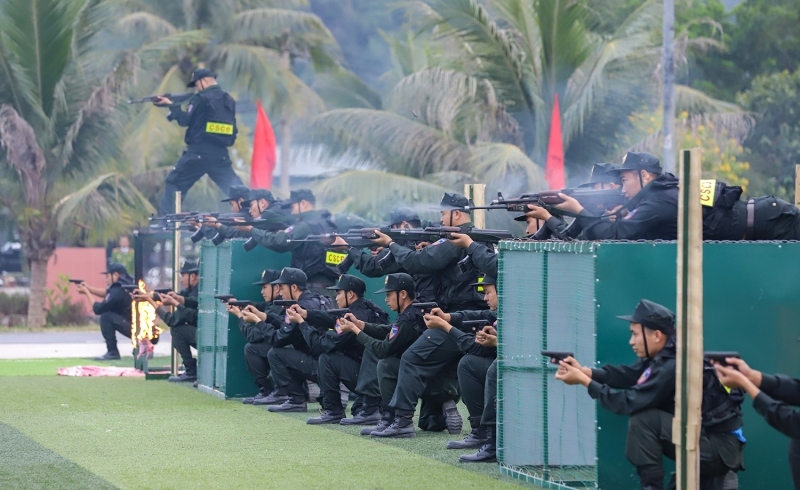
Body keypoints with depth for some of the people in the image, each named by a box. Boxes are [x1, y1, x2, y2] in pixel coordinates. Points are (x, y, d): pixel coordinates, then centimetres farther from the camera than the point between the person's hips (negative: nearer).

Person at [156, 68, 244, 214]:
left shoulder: (202, 98, -8)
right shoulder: (229, 100, 12)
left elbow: (185, 121, -4)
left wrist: (172, 106, 11)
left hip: (198, 153, -5)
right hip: (220, 154, 5)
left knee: (174, 184, 8)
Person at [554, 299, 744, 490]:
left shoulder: (674, 365, -22)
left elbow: (631, 402, -20)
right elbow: (627, 375, 3)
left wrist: (584, 381, -15)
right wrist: (584, 371, -8)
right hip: (703, 436, 10)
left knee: (642, 420, -20)